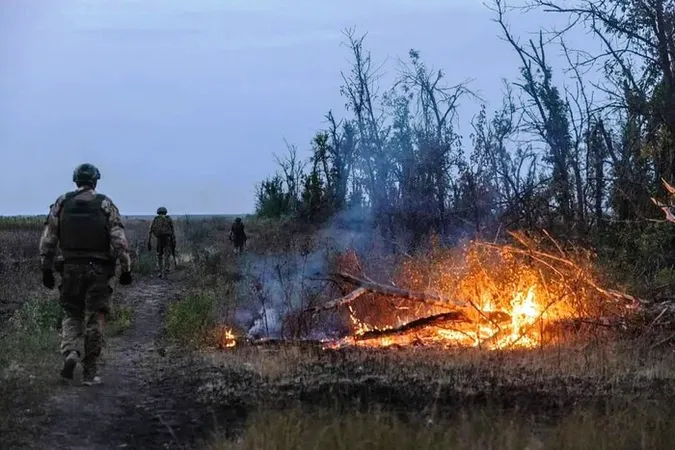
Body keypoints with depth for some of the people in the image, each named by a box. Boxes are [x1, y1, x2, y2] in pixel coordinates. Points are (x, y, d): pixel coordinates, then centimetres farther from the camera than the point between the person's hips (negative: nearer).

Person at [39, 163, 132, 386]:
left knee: (71, 315, 15)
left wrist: (46, 268, 10)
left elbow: (47, 240, 3)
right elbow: (119, 240, -8)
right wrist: (125, 269, -2)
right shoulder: (105, 204, -2)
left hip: (70, 269, 2)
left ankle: (70, 353, -10)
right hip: (98, 270, -2)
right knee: (95, 319, 5)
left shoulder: (61, 203, 4)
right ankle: (89, 372, 6)